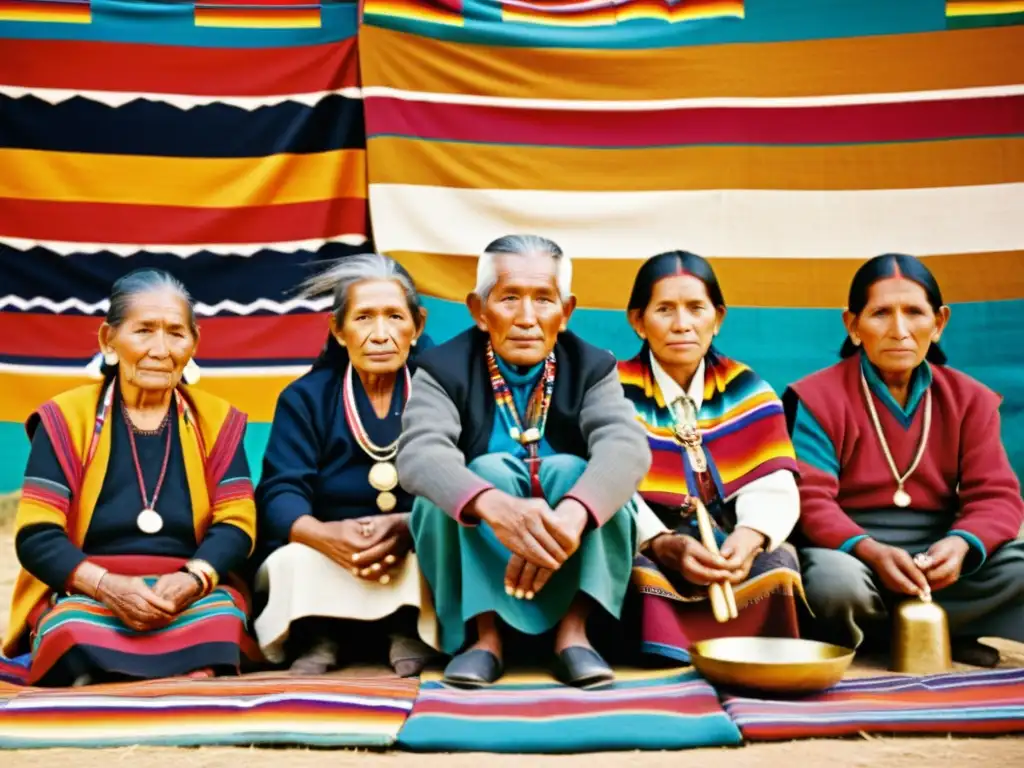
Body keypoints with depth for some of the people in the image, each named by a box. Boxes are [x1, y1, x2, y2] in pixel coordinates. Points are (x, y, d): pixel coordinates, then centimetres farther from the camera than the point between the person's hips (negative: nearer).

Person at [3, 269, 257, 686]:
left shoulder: (216, 420, 11)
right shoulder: (66, 417, 5)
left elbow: (236, 525, 2)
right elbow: (36, 536, -2)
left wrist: (192, 580, -20)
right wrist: (107, 585, -21)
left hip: (192, 597, 1)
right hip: (83, 595, 0)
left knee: (220, 618, -35)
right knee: (76, 632, -36)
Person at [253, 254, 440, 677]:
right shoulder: (305, 397, 2)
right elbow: (280, 496, -11)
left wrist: (409, 528, -34)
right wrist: (327, 536, -33)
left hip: (417, 555, 0)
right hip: (321, 565, 1)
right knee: (296, 562, -31)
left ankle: (411, 632, -10)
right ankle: (321, 637, -8)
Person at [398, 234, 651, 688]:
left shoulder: (591, 368, -5)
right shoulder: (444, 370, -9)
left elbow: (626, 446, -25)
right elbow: (420, 454, -29)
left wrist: (571, 514, -48)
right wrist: (496, 507, -51)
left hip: (573, 561, 1)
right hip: (472, 556, -1)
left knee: (572, 471, -26)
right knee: (489, 470, -28)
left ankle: (573, 631, -22)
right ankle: (486, 633, -23)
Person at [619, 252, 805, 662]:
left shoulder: (746, 389, 7)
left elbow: (772, 487, -3)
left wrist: (750, 537, -25)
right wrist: (665, 544, -31)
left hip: (727, 546, 2)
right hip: (647, 550, -2)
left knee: (777, 563, -27)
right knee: (637, 570, -34)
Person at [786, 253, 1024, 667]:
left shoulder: (969, 399, 8)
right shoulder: (817, 398, -4)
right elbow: (810, 500, -13)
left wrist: (961, 544, -22)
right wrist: (871, 551, -31)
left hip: (936, 561, 4)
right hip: (852, 554, -3)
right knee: (835, 582, -37)